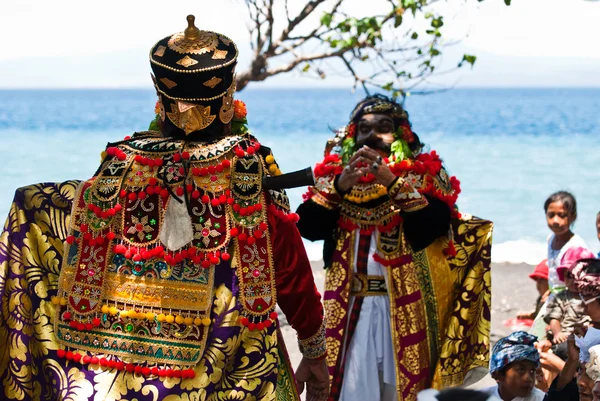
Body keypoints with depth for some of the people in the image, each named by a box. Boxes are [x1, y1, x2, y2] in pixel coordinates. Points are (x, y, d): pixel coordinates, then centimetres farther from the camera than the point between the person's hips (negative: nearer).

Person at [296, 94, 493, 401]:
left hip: (404, 306, -2)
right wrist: (339, 186, -16)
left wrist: (394, 183, -22)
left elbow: (435, 225, -14)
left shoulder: (422, 174, 4)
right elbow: (307, 227, -4)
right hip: (350, 306, 2)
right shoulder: (335, 174, 10)